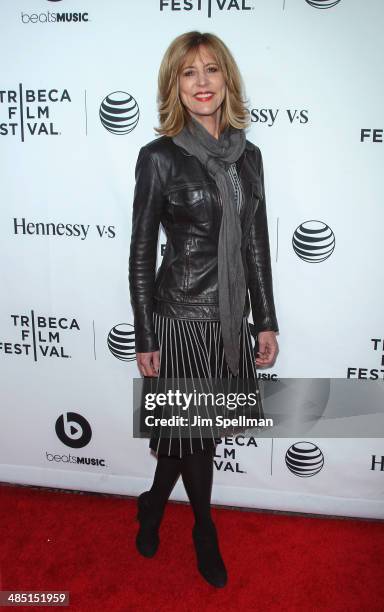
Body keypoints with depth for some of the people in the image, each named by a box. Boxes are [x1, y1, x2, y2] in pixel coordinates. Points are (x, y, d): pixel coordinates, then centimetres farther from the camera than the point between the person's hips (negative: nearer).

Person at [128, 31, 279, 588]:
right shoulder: (160, 157, -9)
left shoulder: (248, 155, 6)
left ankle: (152, 505, 46)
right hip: (181, 317, -5)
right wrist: (145, 341, -8)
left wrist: (266, 322, 7)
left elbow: (257, 244, 8)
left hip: (232, 319, 5)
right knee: (194, 433, 10)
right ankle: (205, 533, 36)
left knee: (191, 432, 18)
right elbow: (141, 253, -8)